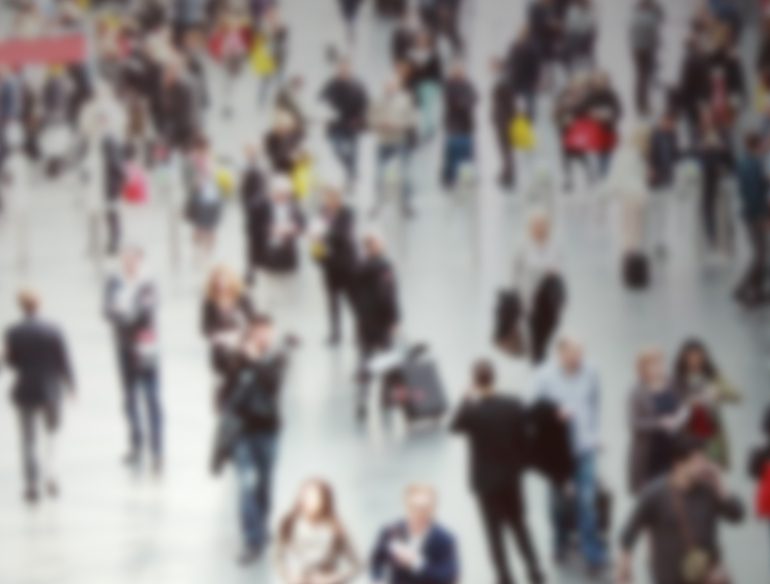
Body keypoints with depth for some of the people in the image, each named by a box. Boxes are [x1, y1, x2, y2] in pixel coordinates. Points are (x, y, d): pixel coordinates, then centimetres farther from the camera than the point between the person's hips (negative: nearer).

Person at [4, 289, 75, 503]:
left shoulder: (13, 333, -11)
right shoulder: (53, 331, -11)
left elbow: (11, 362, -5)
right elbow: (64, 362, -6)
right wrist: (70, 387, 4)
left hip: (25, 391, 0)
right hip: (50, 390, 0)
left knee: (28, 440, 9)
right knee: (52, 431, 23)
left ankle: (32, 487, 9)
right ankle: (50, 471, 3)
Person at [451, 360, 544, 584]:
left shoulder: (471, 410, -21)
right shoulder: (515, 407, -13)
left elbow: (455, 428, 1)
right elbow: (525, 441, -5)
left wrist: (468, 400, 6)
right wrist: (519, 465, 11)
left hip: (486, 480, -3)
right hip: (512, 476, 3)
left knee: (494, 530, 10)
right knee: (519, 524, 19)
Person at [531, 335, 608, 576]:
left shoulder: (590, 373, -8)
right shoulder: (544, 377, -15)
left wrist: (594, 433, 11)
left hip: (584, 447, 0)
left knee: (586, 500, -4)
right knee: (557, 499, 17)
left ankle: (593, 555, 4)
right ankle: (560, 542, 41)